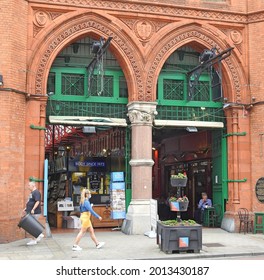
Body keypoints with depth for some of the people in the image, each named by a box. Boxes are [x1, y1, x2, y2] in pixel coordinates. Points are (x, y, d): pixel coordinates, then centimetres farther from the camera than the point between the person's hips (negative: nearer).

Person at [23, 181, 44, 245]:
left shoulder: (36, 192, -14)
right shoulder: (32, 193, 18)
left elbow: (37, 202, -24)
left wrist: (33, 209, -32)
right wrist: (26, 208, 21)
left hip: (35, 213, -10)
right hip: (30, 212, 10)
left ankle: (34, 240, 1)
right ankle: (40, 235, 21)